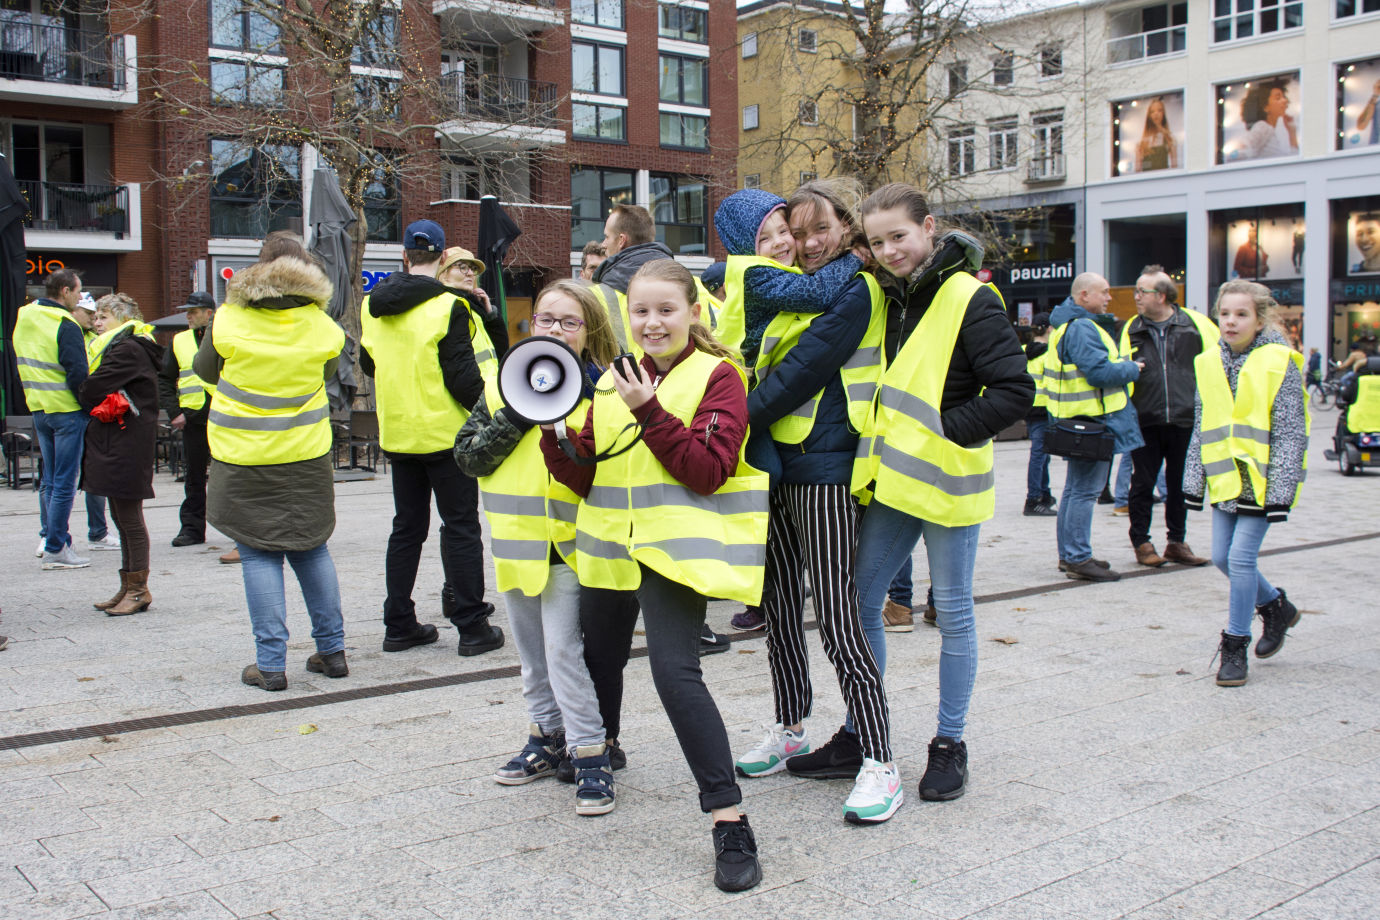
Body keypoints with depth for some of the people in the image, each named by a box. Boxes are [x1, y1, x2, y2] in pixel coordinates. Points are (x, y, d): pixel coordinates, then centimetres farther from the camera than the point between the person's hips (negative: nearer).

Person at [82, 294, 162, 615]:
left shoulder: (128, 350, -13)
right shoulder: (122, 347, 21)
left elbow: (92, 389, -17)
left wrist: (84, 395, 3)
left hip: (125, 445, -10)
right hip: (116, 443, 10)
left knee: (129, 518, -5)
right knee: (122, 517, 13)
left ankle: (138, 589, 2)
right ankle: (128, 587, 19)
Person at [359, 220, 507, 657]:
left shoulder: (372, 306, 6)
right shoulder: (448, 307, -14)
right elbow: (462, 375, -16)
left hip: (397, 433, 6)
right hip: (445, 430, -6)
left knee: (407, 527, 14)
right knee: (460, 527, 1)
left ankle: (399, 624, 17)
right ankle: (472, 626, 3)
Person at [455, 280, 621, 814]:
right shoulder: (502, 385, 6)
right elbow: (467, 456, 0)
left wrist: (565, 420, -21)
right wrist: (517, 416, -12)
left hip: (571, 541, -5)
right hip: (516, 537, 5)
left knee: (564, 648, -8)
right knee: (531, 649, 16)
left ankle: (590, 754, 1)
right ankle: (550, 736, 32)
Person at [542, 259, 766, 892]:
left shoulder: (716, 376, -5)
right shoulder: (613, 383, 12)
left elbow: (707, 472, -16)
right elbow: (588, 478, 9)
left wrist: (650, 412, -21)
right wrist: (553, 435, -7)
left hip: (682, 547, -6)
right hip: (617, 546, 7)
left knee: (674, 671, -19)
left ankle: (729, 821, -13)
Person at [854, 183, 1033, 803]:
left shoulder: (971, 299, -11)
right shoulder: (884, 299, 10)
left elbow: (1015, 391, -16)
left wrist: (947, 431, -17)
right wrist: (877, 448, 7)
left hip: (947, 483, -6)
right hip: (891, 479, 7)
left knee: (953, 612, 6)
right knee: (859, 601, 8)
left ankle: (949, 744, 19)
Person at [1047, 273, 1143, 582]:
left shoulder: (1069, 325, 17)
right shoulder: (1081, 328, -17)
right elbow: (1100, 371, -24)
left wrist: (1124, 365, 12)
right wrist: (1133, 368, -7)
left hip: (1078, 419, 11)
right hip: (1092, 420, -11)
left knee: (1075, 489, 15)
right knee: (1084, 490, -7)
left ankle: (1069, 555, 22)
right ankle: (1078, 559, -4)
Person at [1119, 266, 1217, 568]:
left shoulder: (1195, 323, -1)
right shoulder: (1132, 330, 5)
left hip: (1184, 419, -1)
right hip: (1145, 421, 1)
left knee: (1180, 484, 9)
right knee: (1143, 484, 4)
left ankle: (1177, 542, 22)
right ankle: (1141, 543, 17)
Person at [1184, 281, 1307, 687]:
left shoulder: (1278, 363, -9)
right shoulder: (1209, 363, 7)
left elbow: (1290, 432, -10)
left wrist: (1280, 491, -14)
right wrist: (1195, 481, 10)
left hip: (1260, 480, -6)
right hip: (1225, 479, 6)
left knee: (1241, 557, -10)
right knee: (1222, 557, 8)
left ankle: (1235, 645, 5)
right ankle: (1276, 606, 34)